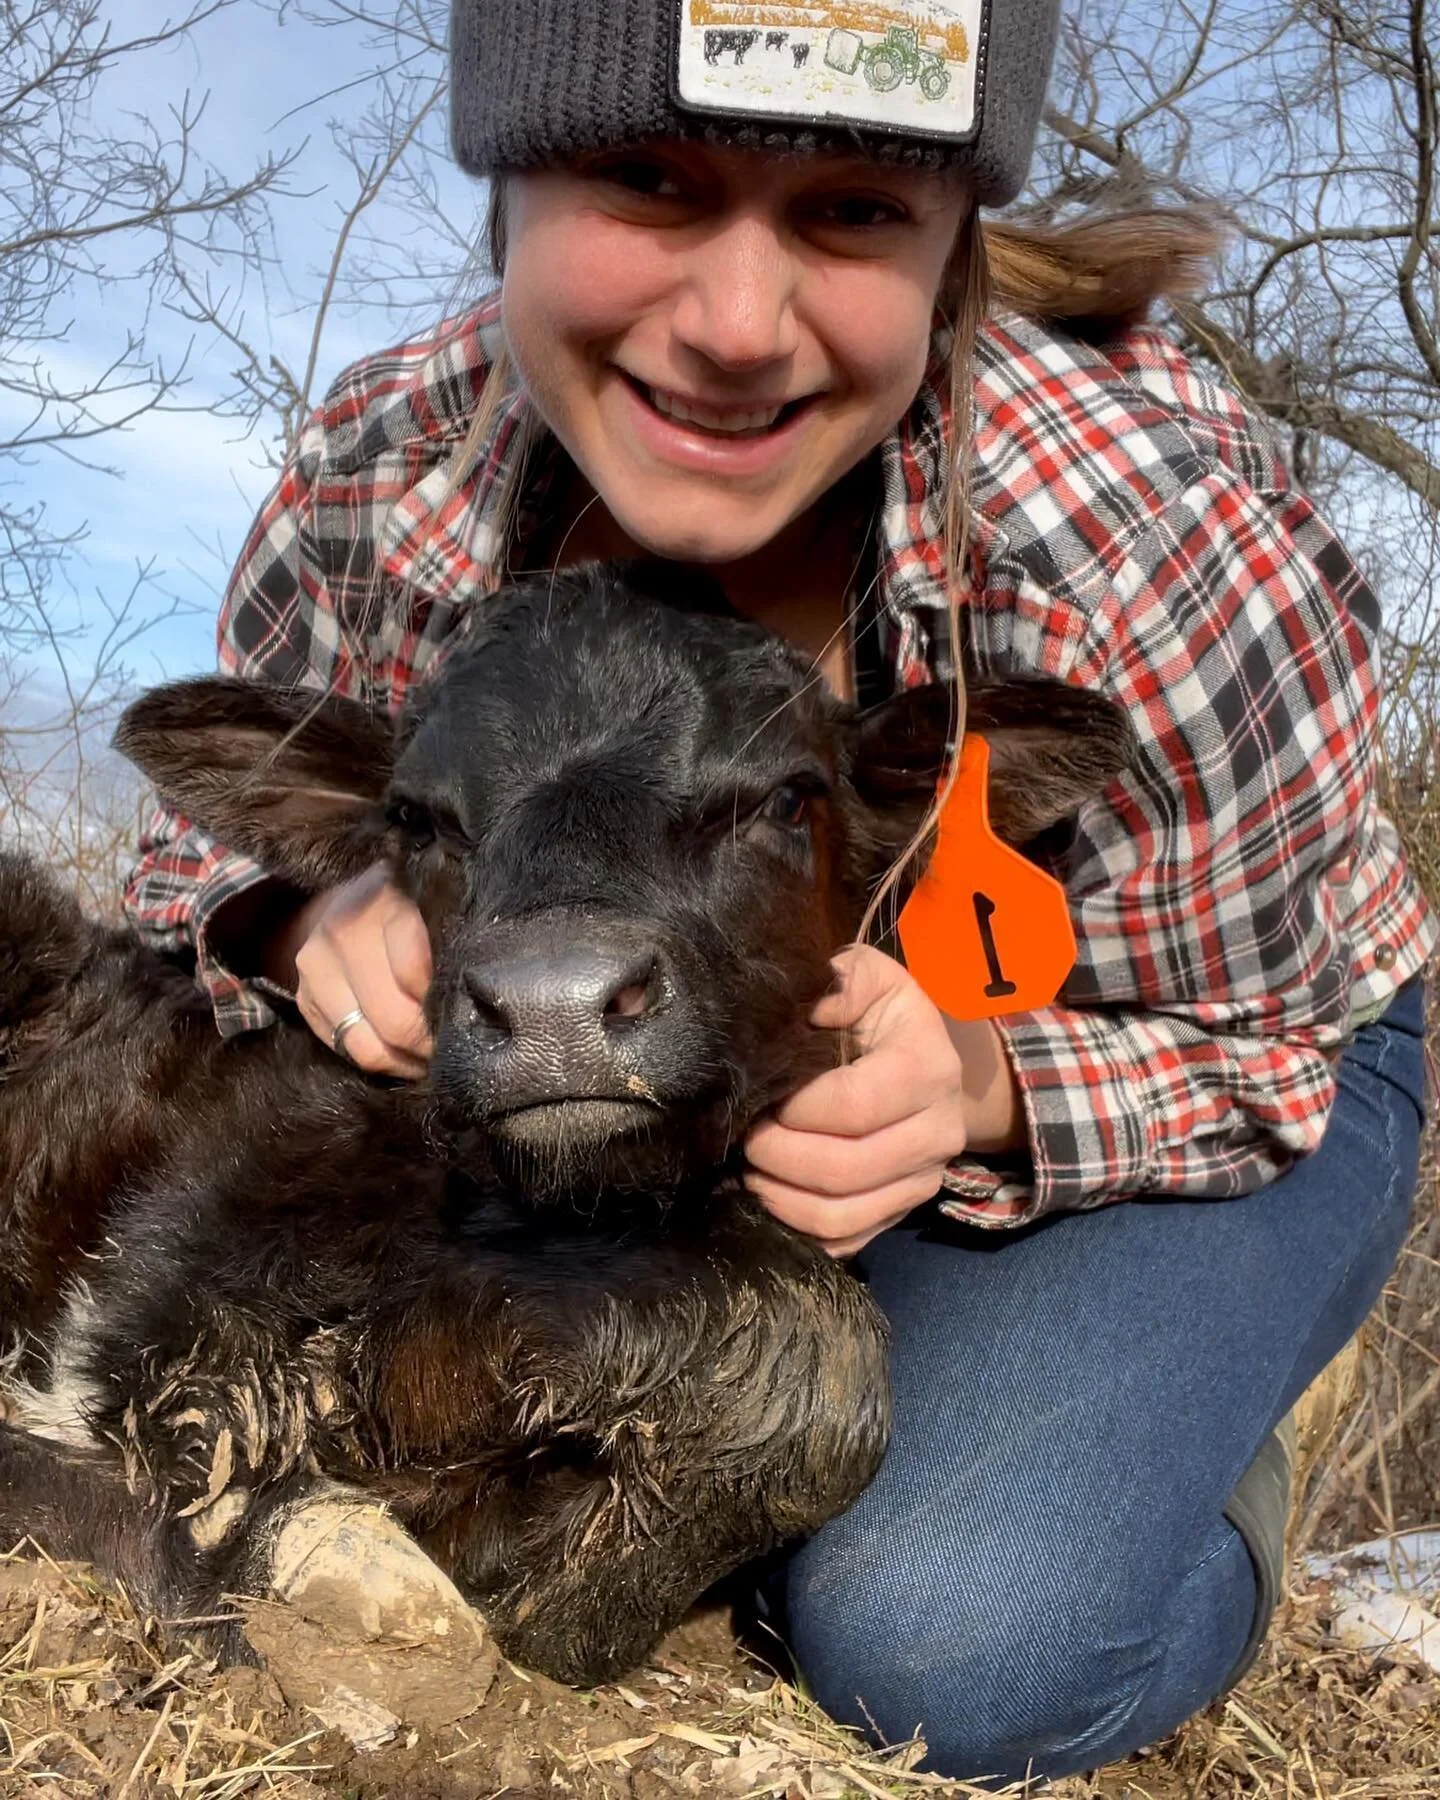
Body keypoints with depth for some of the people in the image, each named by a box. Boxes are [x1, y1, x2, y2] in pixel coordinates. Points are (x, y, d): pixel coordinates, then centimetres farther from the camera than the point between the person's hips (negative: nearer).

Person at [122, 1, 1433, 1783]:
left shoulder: (1168, 549, -34)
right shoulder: (378, 482, -24)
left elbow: (1248, 1047, -18)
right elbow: (211, 854, -6)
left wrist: (981, 1090, -39)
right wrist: (321, 927, -31)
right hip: (718, 1072, 4)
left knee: (949, 1648, -26)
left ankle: (1191, 1483, 9)